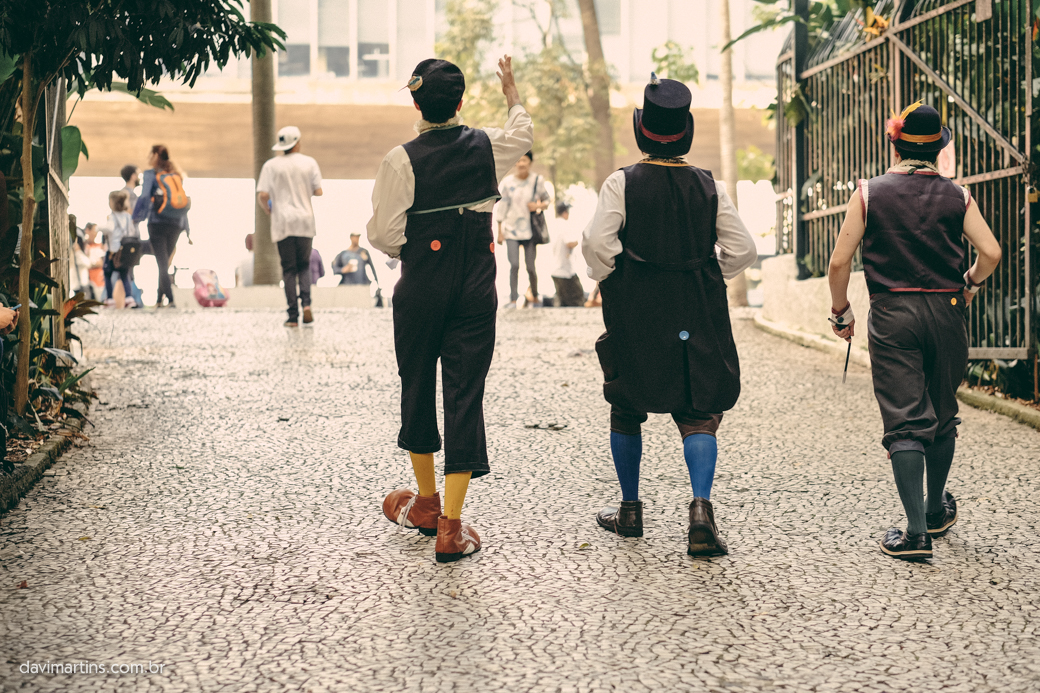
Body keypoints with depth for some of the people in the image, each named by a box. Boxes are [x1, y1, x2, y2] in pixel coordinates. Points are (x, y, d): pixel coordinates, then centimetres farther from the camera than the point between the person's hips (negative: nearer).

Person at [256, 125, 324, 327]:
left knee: (289, 269, 3)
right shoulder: (309, 163, 2)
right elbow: (318, 191, 1)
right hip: (305, 221, 1)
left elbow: (262, 195, -8)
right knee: (304, 265, 13)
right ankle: (306, 303, -11)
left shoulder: (271, 165, -1)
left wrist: (268, 210, 12)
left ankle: (293, 316, -3)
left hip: (283, 222, -1)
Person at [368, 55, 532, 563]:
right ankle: (450, 526, -7)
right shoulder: (486, 147, 0)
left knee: (417, 387, 16)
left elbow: (383, 233, -11)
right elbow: (523, 132, 24)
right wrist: (510, 89, 40)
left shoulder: (402, 161, -11)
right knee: (465, 393, -1)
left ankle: (426, 503, 32)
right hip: (476, 291, 2)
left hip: (421, 292, -1)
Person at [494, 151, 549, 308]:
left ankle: (534, 297, 20)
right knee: (514, 265, -11)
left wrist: (538, 206, -10)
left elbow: (546, 201, 14)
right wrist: (500, 231, 4)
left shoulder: (537, 181, 3)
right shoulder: (507, 182, 2)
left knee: (530, 266, 1)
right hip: (511, 229, 0)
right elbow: (502, 206, 5)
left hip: (530, 230, 0)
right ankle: (513, 299, -5)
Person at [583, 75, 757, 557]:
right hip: (699, 318, 1)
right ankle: (701, 508, -16)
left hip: (635, 317, -1)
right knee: (698, 416, 4)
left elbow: (596, 243, -17)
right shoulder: (709, 187, 1)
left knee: (627, 412, 16)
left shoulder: (622, 183, -7)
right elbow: (742, 251, 0)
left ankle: (630, 511, 25)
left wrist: (607, 281, 1)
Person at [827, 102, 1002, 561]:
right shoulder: (956, 196, 3)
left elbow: (839, 262, -5)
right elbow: (991, 253, -6)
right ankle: (936, 510, 35)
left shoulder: (870, 193, -1)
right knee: (942, 416, 18)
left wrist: (840, 311, 9)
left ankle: (916, 531, -13)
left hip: (891, 316, -2)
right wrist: (969, 283, 14)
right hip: (945, 313, 2)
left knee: (905, 421, -4)